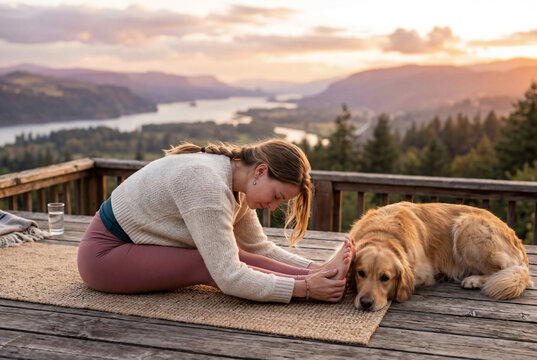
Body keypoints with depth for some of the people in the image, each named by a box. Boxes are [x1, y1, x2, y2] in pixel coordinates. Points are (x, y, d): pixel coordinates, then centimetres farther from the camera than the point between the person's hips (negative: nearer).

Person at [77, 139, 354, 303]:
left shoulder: (236, 181, -3)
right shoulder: (207, 184, -32)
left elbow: (259, 248, 4)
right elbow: (229, 279, -34)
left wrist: (316, 268, -9)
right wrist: (305, 287, -31)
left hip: (132, 243, 9)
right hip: (103, 254, -9)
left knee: (231, 252, -13)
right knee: (210, 264, -25)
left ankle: (321, 275, -13)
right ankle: (324, 286, -27)